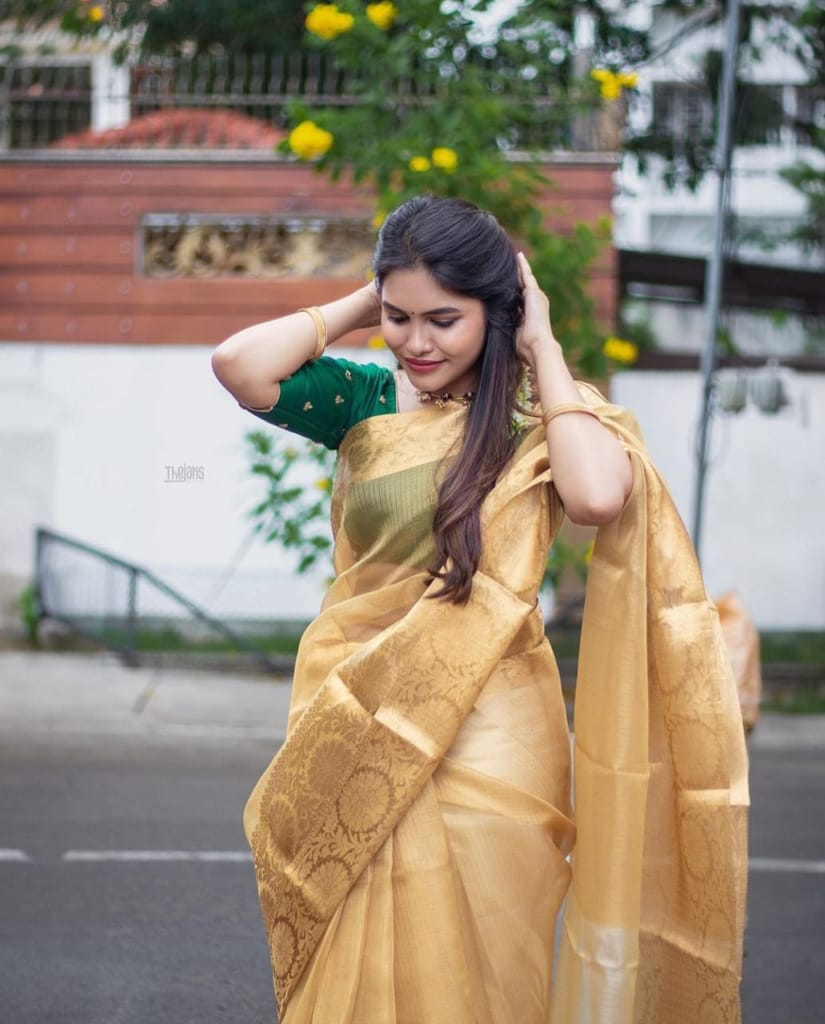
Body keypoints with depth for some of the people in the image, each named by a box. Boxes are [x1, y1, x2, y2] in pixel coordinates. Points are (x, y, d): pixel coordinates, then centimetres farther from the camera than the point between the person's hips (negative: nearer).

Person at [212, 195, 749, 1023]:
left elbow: (599, 493, -26)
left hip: (482, 753, -2)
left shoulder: (539, 419, -4)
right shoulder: (366, 403, 2)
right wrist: (360, 304, -3)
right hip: (359, 745, 2)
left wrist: (542, 349, -13)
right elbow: (241, 364, -14)